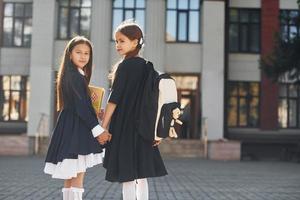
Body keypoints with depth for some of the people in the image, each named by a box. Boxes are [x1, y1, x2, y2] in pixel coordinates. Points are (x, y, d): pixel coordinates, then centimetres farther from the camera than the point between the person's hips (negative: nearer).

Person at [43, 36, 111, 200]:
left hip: (71, 130, 10)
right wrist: (98, 129, -17)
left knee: (70, 178, 12)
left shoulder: (70, 75, 17)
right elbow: (80, 108, -18)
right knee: (78, 178, -8)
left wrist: (95, 113, 13)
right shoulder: (75, 76, -13)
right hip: (76, 130, -10)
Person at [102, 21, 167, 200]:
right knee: (141, 175, 12)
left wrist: (103, 126, -10)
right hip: (142, 128, 7)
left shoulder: (125, 66, -10)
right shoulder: (146, 66, 10)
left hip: (124, 126, -7)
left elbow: (114, 99, -13)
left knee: (127, 177, -3)